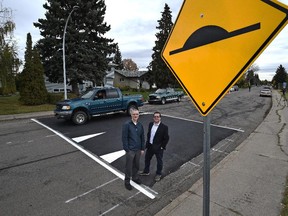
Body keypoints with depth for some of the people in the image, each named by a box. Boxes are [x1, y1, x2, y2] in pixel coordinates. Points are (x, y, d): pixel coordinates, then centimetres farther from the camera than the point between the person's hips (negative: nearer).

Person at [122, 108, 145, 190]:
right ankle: (127, 182, 26)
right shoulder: (126, 125, -14)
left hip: (138, 149, 5)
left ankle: (135, 177, 41)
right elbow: (124, 138, -13)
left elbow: (142, 137, 8)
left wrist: (142, 149, 7)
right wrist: (127, 150, -14)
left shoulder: (140, 125, 2)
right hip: (130, 150, -5)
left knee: (136, 165, 19)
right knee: (128, 167, 8)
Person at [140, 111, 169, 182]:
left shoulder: (164, 127, -19)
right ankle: (146, 171, 44)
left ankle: (158, 174, 38)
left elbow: (166, 138, -14)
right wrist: (147, 142, 7)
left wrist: (162, 147, -13)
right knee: (147, 159, 20)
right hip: (150, 146, 5)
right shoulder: (150, 124, -2)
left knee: (159, 161, 14)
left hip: (158, 148, -5)